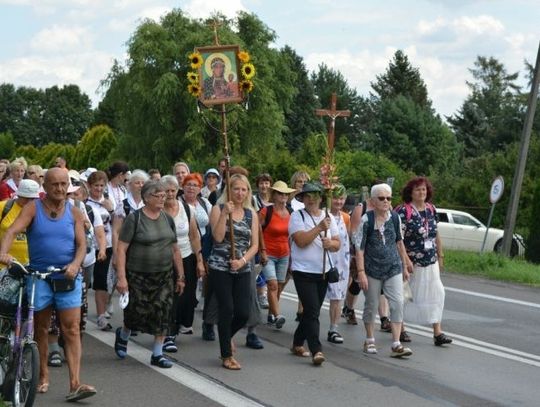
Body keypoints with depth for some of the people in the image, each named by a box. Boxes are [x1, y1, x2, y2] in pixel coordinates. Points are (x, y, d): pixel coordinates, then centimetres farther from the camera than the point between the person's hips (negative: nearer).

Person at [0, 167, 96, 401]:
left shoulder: (74, 213, 5)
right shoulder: (33, 208, -1)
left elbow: (81, 244, 1)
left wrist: (75, 264, -19)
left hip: (67, 277, 1)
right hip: (39, 276, -1)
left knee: (72, 329, -6)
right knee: (41, 329, 11)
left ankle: (75, 384, -10)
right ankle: (43, 377, 25)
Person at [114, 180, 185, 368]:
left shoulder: (167, 219, 8)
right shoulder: (135, 218, -9)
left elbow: (175, 250, 14)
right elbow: (121, 249, -12)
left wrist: (180, 276, 12)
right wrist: (121, 277, -18)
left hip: (164, 276, 5)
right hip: (138, 276, -5)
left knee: (163, 313, -1)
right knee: (138, 313, 0)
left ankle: (157, 354, 10)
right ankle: (122, 334, 33)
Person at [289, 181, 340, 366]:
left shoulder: (328, 217, 10)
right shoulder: (297, 216, -6)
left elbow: (338, 244, 8)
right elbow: (301, 241, -19)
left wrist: (331, 243, -14)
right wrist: (320, 228, -23)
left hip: (322, 272, 6)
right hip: (303, 272, -6)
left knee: (311, 311, 14)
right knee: (313, 312, -13)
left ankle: (298, 344, 28)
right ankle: (316, 350, -15)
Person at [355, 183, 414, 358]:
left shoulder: (395, 217, 1)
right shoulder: (367, 219, -11)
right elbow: (359, 248, -11)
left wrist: (405, 265, 17)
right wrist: (361, 272, -16)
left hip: (394, 268, 3)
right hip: (372, 270, -3)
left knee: (397, 303, -7)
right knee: (371, 305, 8)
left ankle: (396, 344, -5)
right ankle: (369, 340, 27)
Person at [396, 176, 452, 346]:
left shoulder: (431, 209, 7)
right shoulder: (403, 211, -14)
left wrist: (440, 255, 16)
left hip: (430, 262, 6)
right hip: (411, 262, -6)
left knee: (436, 293, -2)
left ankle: (437, 332, -1)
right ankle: (399, 328, 24)